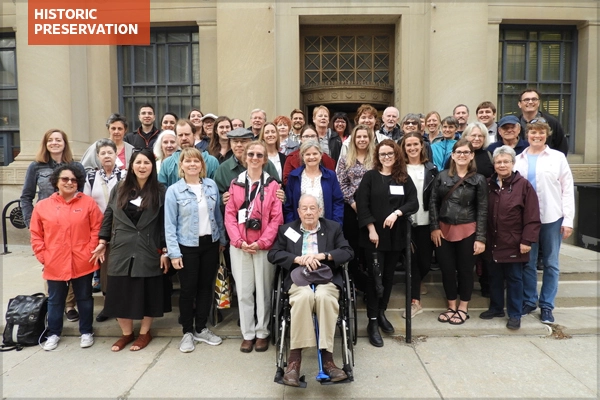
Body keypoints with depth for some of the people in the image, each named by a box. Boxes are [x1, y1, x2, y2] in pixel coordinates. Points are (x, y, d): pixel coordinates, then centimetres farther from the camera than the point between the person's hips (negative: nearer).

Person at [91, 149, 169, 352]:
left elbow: (164, 223, -4)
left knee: (147, 293, 7)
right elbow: (108, 217, 11)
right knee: (121, 293, 8)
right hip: (121, 250, 3)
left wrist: (165, 251, -8)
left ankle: (144, 333, 25)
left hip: (149, 251, -2)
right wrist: (102, 242, 6)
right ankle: (126, 333, 26)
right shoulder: (119, 190, 7)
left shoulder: (160, 191, -3)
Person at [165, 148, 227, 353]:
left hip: (210, 244, 4)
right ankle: (187, 332, 23)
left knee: (206, 286, 12)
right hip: (187, 246, -3)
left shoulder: (212, 185, 2)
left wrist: (222, 239, 10)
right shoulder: (174, 190, -8)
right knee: (188, 289, 6)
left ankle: (201, 328, 27)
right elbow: (170, 224, -9)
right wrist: (174, 253, -13)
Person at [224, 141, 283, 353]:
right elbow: (229, 215, 2)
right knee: (243, 291, 8)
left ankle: (262, 333, 21)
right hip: (239, 246, 2)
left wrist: (262, 242, -13)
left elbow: (276, 218, -4)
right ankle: (247, 334, 21)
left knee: (263, 290, 6)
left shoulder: (272, 185, 1)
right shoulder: (235, 184, 7)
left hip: (264, 245, -2)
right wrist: (239, 241, -10)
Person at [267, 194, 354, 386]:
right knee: (304, 296, -35)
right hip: (299, 279, 0)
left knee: (324, 297, -35)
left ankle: (327, 357, -31)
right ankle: (294, 358, -32)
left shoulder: (333, 228, 16)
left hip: (326, 278, 1)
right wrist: (298, 259, -8)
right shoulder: (286, 229, 18)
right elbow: (273, 254, 7)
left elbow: (348, 252, 5)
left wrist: (321, 256, -9)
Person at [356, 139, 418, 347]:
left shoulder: (405, 179, 8)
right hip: (374, 234, -3)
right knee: (375, 277, -3)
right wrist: (371, 229, -15)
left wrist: (397, 212, -19)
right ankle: (372, 322, 5)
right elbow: (362, 205, -7)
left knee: (388, 276, 12)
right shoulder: (370, 176, -1)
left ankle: (381, 313, 28)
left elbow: (414, 203, -1)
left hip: (396, 236, 3)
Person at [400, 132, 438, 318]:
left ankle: (417, 281, 41)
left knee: (425, 259, 8)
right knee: (411, 259, 1)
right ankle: (415, 301, 10)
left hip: (425, 221, 2)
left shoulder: (431, 169, 4)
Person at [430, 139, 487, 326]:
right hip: (444, 230, 2)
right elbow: (433, 203, 3)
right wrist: (434, 227, -5)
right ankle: (451, 306, 27)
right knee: (447, 269, 9)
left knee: (465, 269, 9)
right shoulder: (442, 176, 3)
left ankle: (463, 308, 26)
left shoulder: (478, 180, -2)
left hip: (467, 231, -2)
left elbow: (482, 210, -3)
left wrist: (481, 238, -8)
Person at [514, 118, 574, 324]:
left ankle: (547, 305, 20)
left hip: (552, 218, -1)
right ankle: (529, 300, 24)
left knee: (551, 263, 8)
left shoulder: (558, 157, 1)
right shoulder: (518, 159, 5)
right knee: (527, 262, 9)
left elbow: (567, 190, -1)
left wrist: (568, 220, -6)